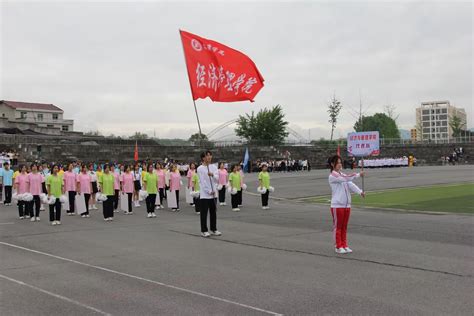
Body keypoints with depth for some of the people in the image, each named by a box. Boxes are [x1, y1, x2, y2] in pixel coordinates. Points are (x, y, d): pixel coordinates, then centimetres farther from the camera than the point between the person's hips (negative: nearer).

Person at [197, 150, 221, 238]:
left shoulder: (214, 167, 7)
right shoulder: (200, 168, -7)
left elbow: (217, 178, -3)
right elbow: (203, 181, -11)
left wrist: (212, 175, -24)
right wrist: (209, 191, -14)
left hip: (213, 194, 5)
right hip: (204, 194, -5)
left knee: (213, 212, 11)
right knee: (204, 213, 0)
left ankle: (214, 229, 21)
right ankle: (204, 231, 7)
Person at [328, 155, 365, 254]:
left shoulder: (342, 175, 14)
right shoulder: (332, 176, -10)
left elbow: (350, 184, -1)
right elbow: (346, 178, -24)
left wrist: (360, 191, -15)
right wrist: (358, 175, -22)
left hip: (347, 205, 7)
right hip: (337, 205, -7)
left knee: (344, 227, 12)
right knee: (337, 226, 1)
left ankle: (344, 246, 20)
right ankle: (338, 247, 9)